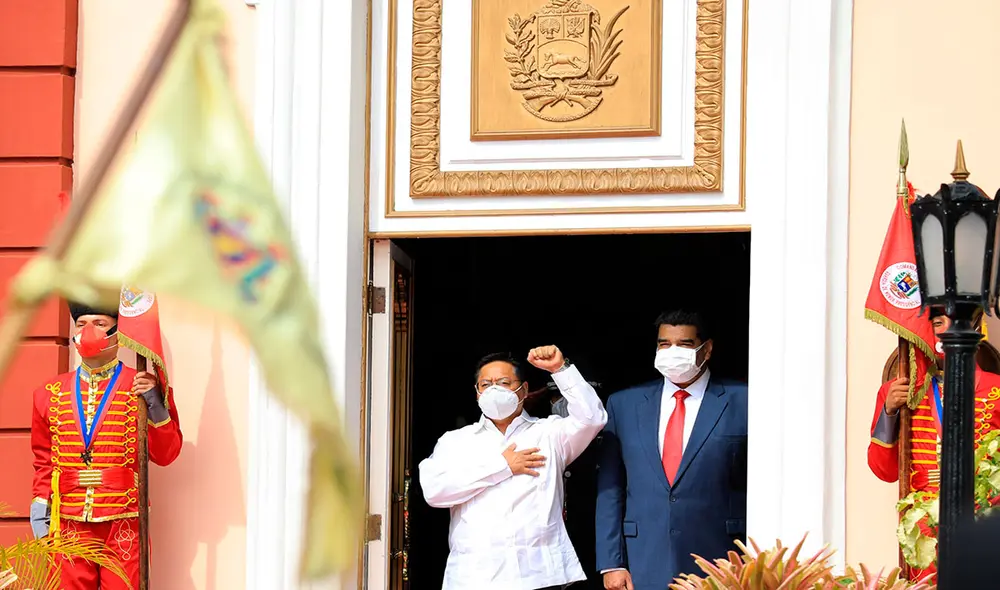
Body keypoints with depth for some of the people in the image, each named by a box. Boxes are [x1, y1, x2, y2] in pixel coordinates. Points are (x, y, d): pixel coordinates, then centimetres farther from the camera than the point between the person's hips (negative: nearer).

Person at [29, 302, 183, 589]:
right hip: (70, 524, 2)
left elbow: (165, 454, 1)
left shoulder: (143, 386, 3)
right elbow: (44, 459, 16)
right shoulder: (51, 393, 10)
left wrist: (156, 406, -13)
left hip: (124, 523, -2)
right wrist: (40, 503, 3)